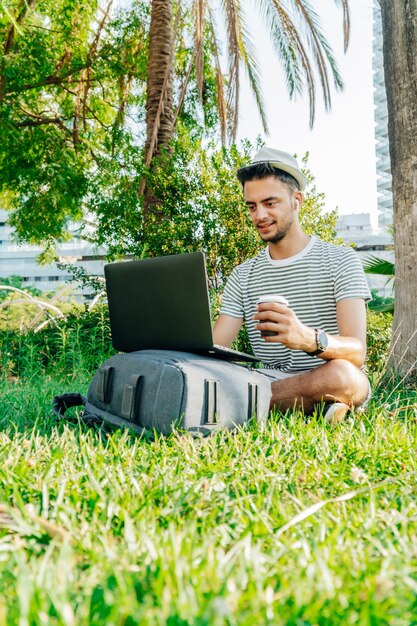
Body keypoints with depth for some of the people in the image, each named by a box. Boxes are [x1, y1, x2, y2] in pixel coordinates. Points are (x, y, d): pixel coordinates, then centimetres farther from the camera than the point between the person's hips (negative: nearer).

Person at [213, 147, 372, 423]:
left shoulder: (340, 260, -1)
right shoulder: (242, 276, 12)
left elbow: (357, 352, -16)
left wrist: (309, 339, -39)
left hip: (328, 388, -3)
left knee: (340, 374, -39)